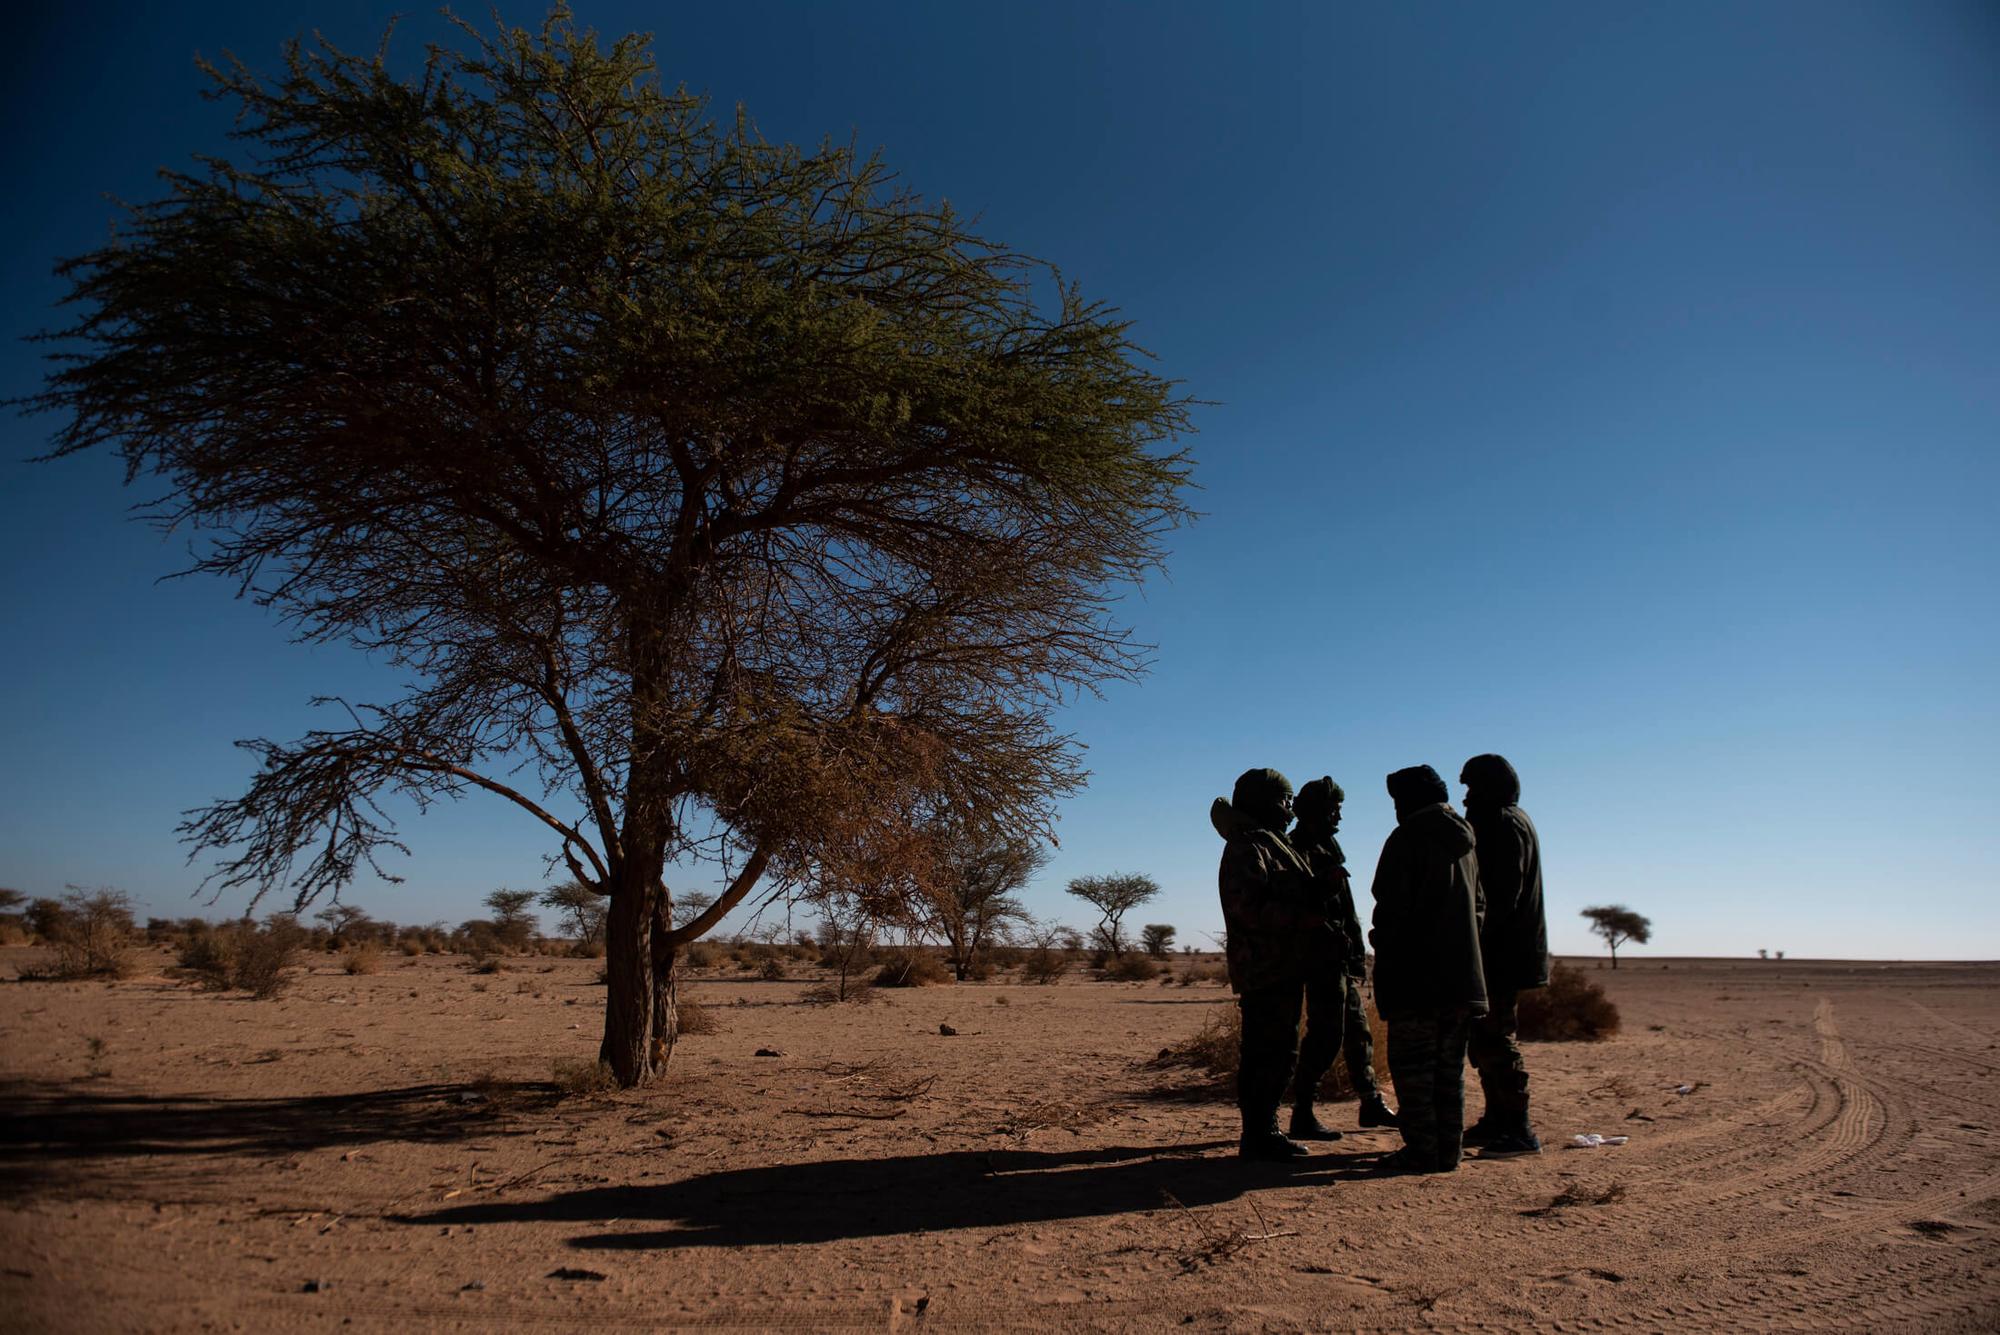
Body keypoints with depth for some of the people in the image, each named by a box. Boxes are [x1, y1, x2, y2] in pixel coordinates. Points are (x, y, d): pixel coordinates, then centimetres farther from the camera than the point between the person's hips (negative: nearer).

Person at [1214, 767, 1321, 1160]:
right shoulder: (1247, 847, -13)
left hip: (1281, 967, 11)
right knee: (1268, 1051, -8)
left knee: (1275, 1051, 14)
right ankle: (1259, 1137, -1)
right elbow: (1249, 908, -23)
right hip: (1265, 969, -11)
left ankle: (1264, 1132, 22)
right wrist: (1305, 919, -22)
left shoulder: (1268, 844, 21)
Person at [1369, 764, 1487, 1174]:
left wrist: (1381, 942, 1)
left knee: (1412, 1064, -1)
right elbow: (1477, 905, 17)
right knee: (1449, 1066, 12)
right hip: (1461, 972, 7)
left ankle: (1421, 1150, -2)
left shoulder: (1406, 839, -9)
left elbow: (1392, 907, -14)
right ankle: (1448, 1148, 14)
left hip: (1414, 972, -7)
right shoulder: (1465, 843, 13)